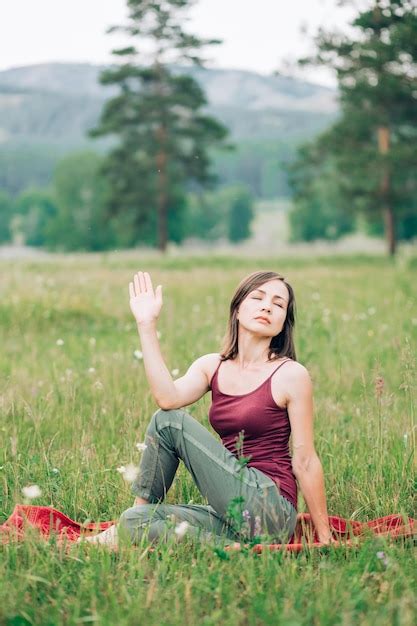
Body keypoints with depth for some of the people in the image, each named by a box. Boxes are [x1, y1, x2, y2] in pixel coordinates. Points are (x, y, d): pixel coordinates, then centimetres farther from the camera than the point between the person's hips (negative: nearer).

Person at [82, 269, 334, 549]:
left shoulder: (291, 375, -6)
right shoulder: (212, 366, 9)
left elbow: (305, 462, -6)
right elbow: (168, 398, -12)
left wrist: (325, 538, -4)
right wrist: (147, 324, -13)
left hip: (270, 511, -6)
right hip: (234, 514, 6)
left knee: (170, 422, -9)